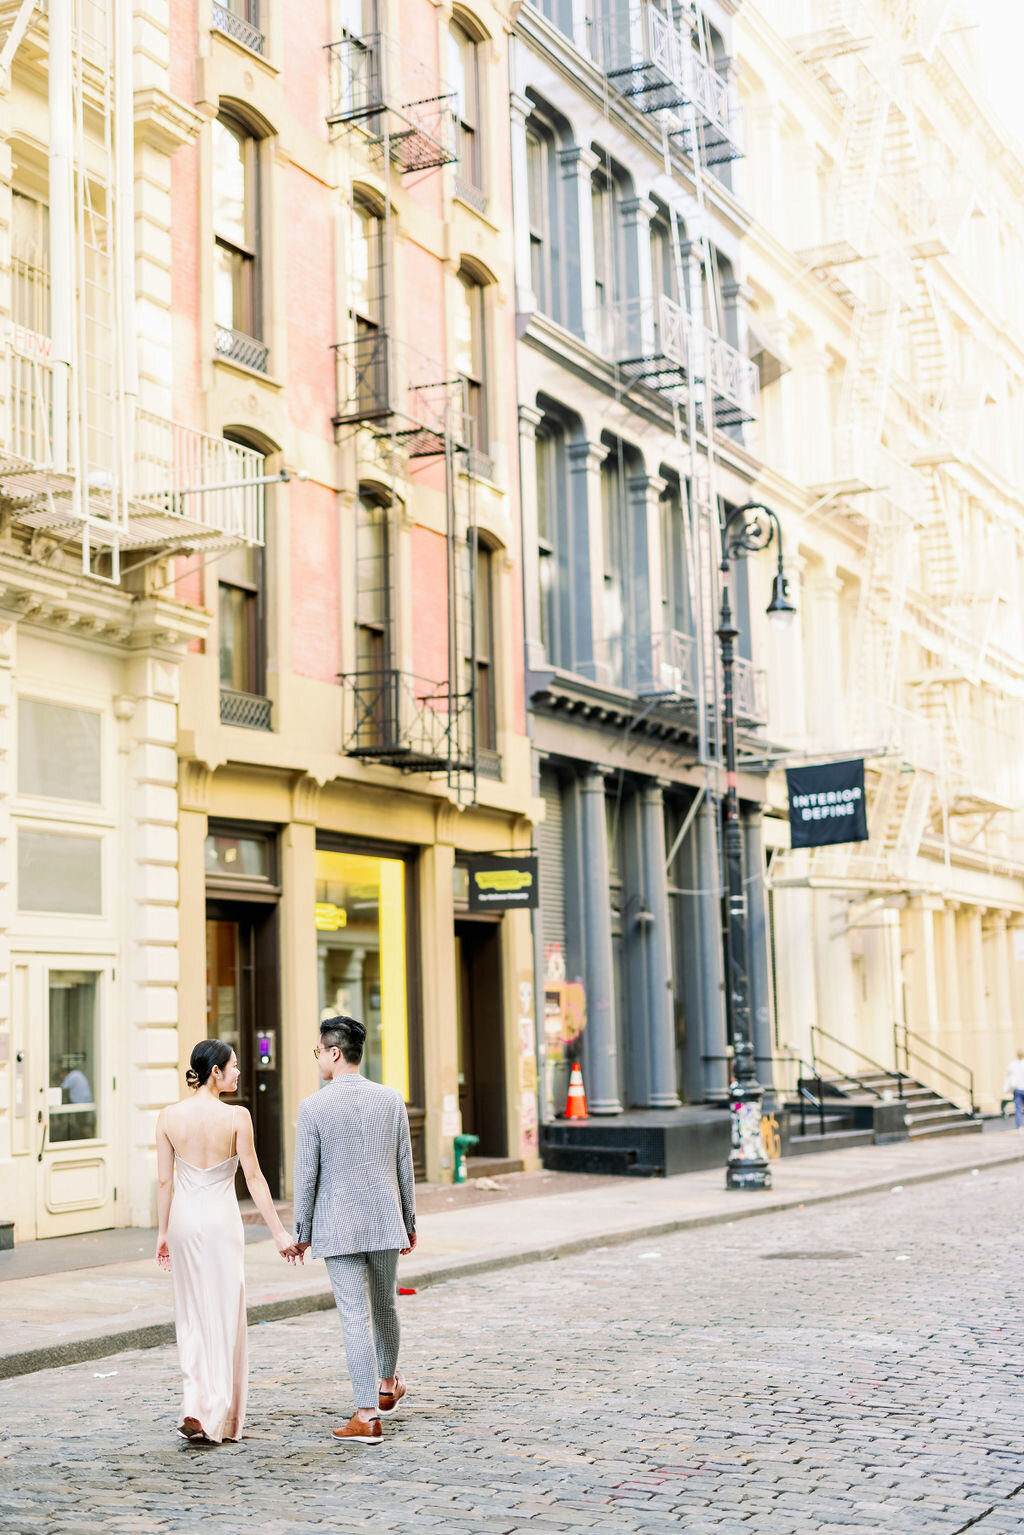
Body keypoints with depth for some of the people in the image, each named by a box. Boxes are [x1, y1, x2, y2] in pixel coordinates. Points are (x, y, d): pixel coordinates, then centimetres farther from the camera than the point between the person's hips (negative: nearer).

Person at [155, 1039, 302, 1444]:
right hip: (221, 1217, -3)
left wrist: (163, 1231, 13)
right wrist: (279, 1232, -3)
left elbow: (164, 1181, 2)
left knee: (192, 1313, 15)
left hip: (183, 1217, 4)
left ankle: (196, 1405, 8)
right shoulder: (236, 1116, -11)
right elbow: (254, 1178, -9)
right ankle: (215, 1417, 3)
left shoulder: (170, 1116, -2)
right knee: (223, 1315, 5)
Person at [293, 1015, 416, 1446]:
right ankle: (388, 1384, 41)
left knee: (355, 1317, -2)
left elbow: (306, 1176, -7)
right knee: (384, 1306, 22)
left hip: (338, 1228, -4)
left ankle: (367, 1416, -1)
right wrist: (409, 1222, 16)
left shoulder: (313, 1107, -10)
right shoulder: (391, 1099, 1)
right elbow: (405, 1167, 6)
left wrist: (302, 1231, 4)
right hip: (386, 1223, 4)